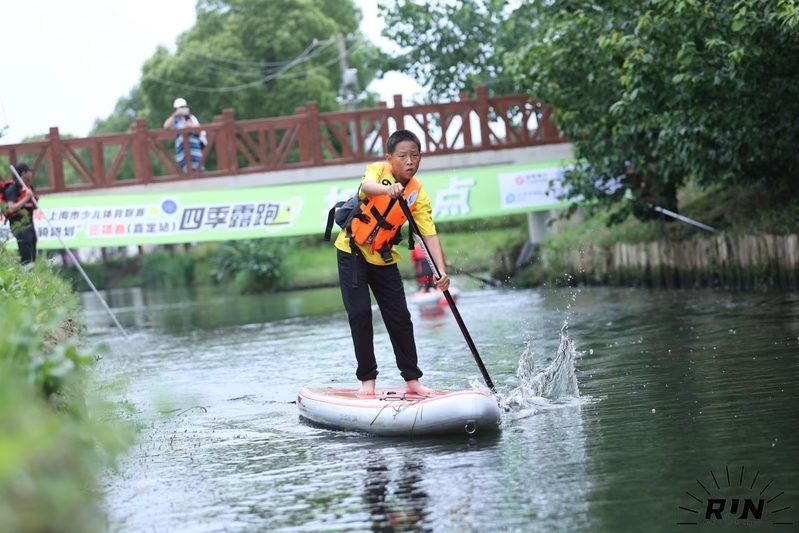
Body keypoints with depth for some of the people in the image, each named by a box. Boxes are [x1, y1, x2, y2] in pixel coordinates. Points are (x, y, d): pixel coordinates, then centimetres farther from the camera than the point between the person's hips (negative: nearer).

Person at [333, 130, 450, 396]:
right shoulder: (378, 170, -16)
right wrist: (388, 189, -63)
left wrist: (441, 270, -31)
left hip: (383, 258, 3)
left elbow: (430, 234, -17)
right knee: (360, 313, -9)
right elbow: (367, 186, -40)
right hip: (352, 251, -3)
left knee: (400, 317, 1)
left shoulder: (418, 195, -10)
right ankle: (367, 379, -1)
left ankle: (412, 379, 11)